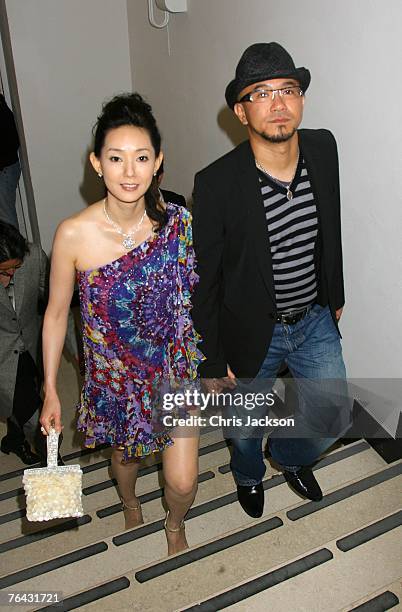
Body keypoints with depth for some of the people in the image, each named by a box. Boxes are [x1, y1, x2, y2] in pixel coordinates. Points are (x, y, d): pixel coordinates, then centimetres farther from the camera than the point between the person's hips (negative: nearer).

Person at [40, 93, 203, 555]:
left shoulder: (179, 223, -16)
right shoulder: (73, 234, -21)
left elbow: (197, 297, -2)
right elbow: (56, 313, -8)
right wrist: (50, 391, -2)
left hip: (176, 366, 0)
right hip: (114, 373, 0)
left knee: (182, 481, 4)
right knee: (125, 451, 27)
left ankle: (174, 523, 44)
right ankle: (129, 501, 65)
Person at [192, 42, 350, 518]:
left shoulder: (323, 149, -10)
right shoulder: (216, 184, -25)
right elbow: (203, 279, -16)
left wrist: (335, 295, 15)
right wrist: (211, 362, -10)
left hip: (315, 320, 4)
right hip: (251, 331, -3)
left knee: (333, 418, 14)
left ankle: (290, 455, 50)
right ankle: (249, 474, 57)